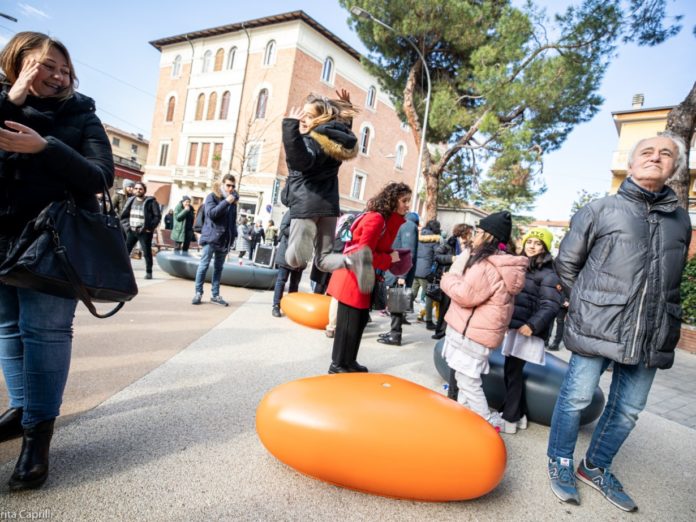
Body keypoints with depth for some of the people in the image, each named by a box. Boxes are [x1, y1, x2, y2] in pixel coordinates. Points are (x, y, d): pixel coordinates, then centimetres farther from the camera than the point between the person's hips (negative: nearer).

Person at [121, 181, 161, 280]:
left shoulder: (151, 202, -3)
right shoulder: (131, 201, 13)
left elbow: (157, 216, -7)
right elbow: (124, 215, 16)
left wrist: (150, 228, -13)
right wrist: (126, 226, 3)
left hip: (144, 232, -5)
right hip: (131, 231, 5)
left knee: (147, 252, 1)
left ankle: (148, 272, 11)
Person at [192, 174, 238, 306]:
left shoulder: (233, 200, 12)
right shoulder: (212, 196, -2)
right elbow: (211, 213, -18)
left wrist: (232, 236, 9)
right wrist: (226, 202, -22)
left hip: (224, 239, 5)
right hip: (211, 237, -4)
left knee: (218, 267, 8)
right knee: (204, 265, -2)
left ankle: (215, 295, 13)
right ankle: (198, 293, 7)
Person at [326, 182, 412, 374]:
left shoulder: (387, 220, 12)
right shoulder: (376, 218, -19)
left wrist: (393, 255, -2)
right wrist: (390, 259, -13)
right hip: (353, 277, -10)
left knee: (359, 321, 16)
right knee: (349, 323, 1)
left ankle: (348, 362, 29)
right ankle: (338, 365, 15)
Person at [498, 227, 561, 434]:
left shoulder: (548, 274, -6)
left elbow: (550, 306, -15)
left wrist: (532, 325, -25)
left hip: (526, 330, -7)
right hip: (512, 326, 7)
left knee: (513, 372, -3)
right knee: (510, 371, 11)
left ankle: (509, 419, 8)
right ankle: (518, 414, 25)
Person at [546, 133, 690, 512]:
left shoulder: (680, 220, 11)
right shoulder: (600, 210, -1)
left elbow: (672, 281, 20)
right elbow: (566, 264, 4)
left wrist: (664, 323, 13)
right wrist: (591, 302, 5)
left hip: (650, 336, 5)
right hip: (596, 328, -4)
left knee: (628, 410, 14)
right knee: (576, 398, 4)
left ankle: (596, 467, 34)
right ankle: (560, 462, 26)